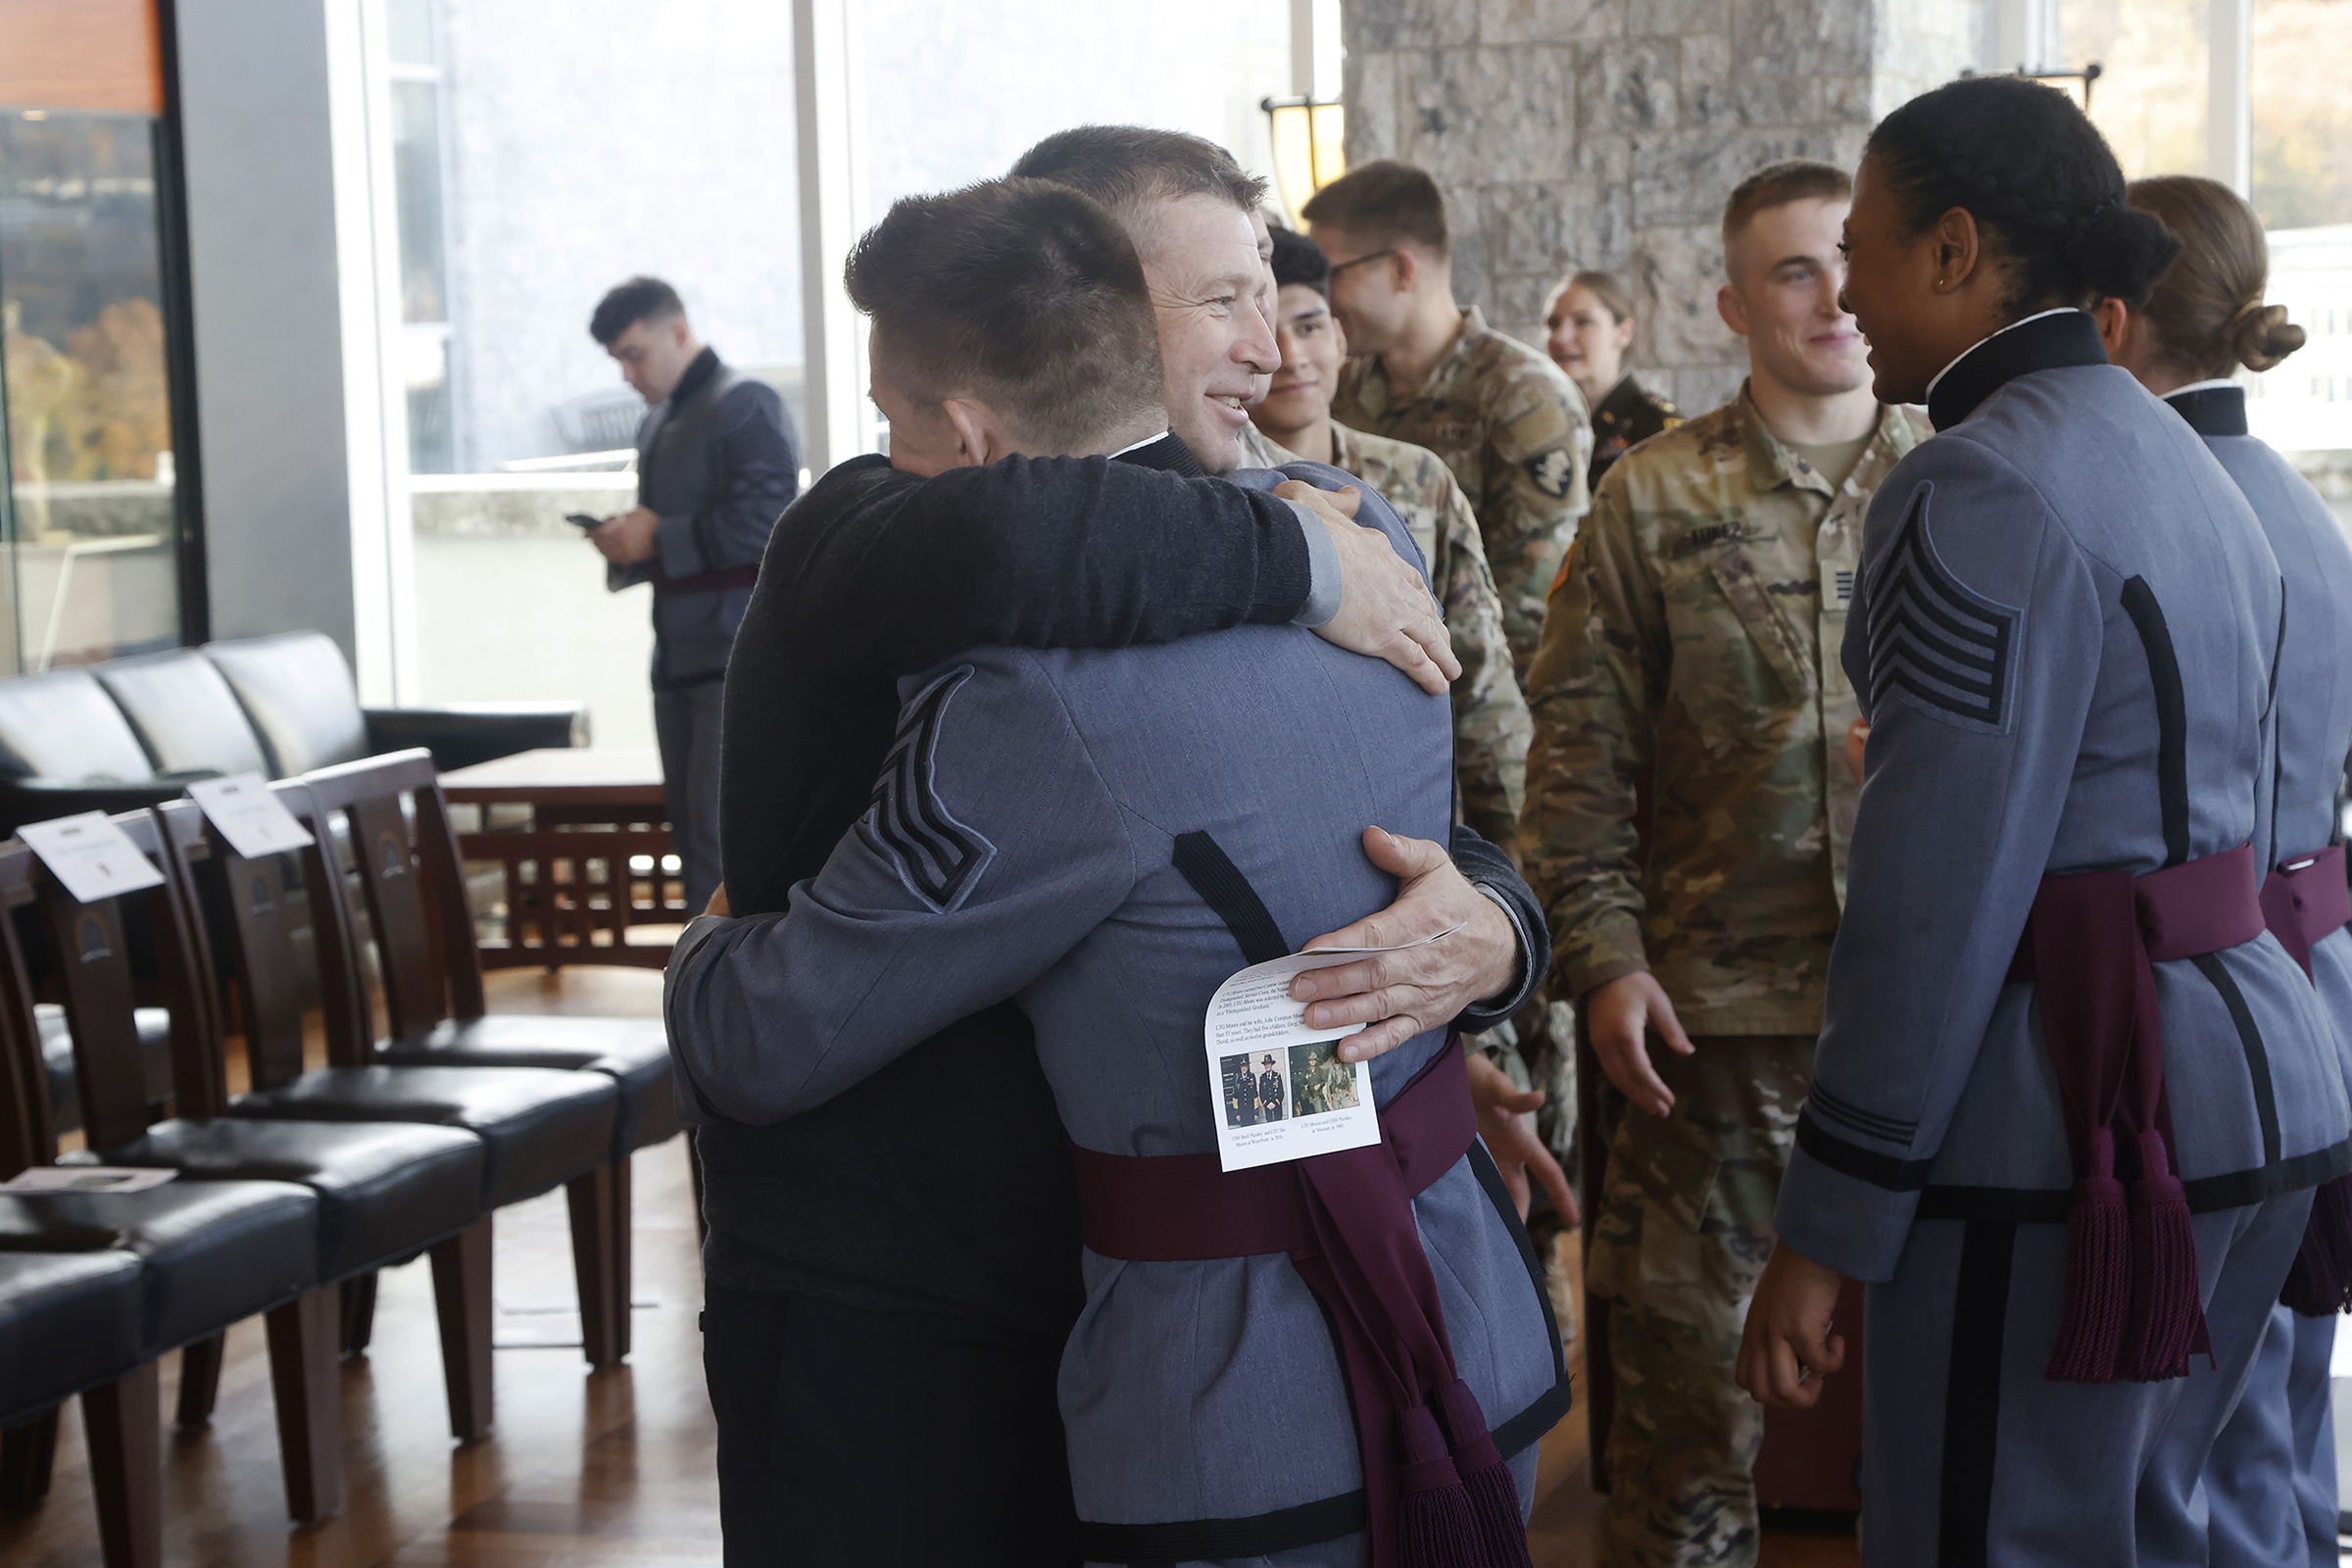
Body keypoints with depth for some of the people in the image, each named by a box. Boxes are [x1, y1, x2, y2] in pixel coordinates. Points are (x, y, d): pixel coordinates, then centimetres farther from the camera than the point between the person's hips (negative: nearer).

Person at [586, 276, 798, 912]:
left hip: (739, 651, -9)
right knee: (691, 831, 9)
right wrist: (628, 544, 6)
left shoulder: (743, 404, -8)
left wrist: (658, 538, -15)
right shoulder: (656, 425, 20)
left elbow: (765, 523, -19)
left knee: (721, 830, -12)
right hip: (679, 656, 9)